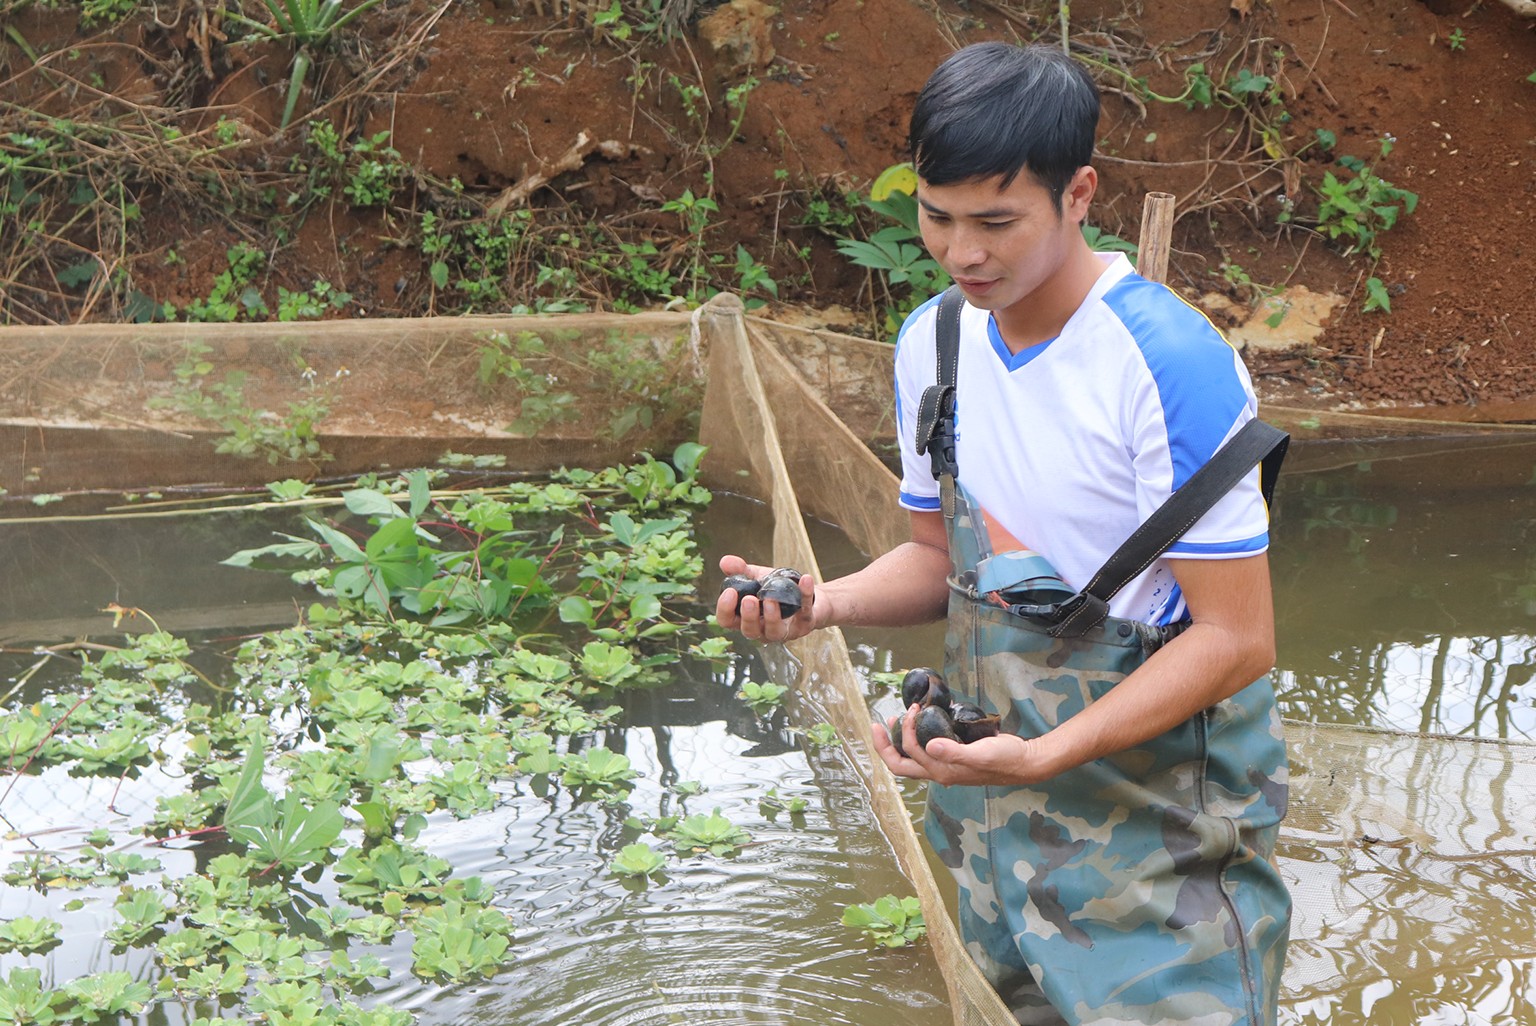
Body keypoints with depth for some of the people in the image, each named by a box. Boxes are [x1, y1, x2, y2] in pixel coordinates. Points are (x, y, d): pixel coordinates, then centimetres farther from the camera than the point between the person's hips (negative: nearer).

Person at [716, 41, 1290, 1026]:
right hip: (996, 784, 7)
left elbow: (1236, 638, -21)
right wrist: (828, 602, -8)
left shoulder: (1173, 363, -22)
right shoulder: (933, 342, 2)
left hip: (1156, 796, -6)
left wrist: (1044, 757, -30)